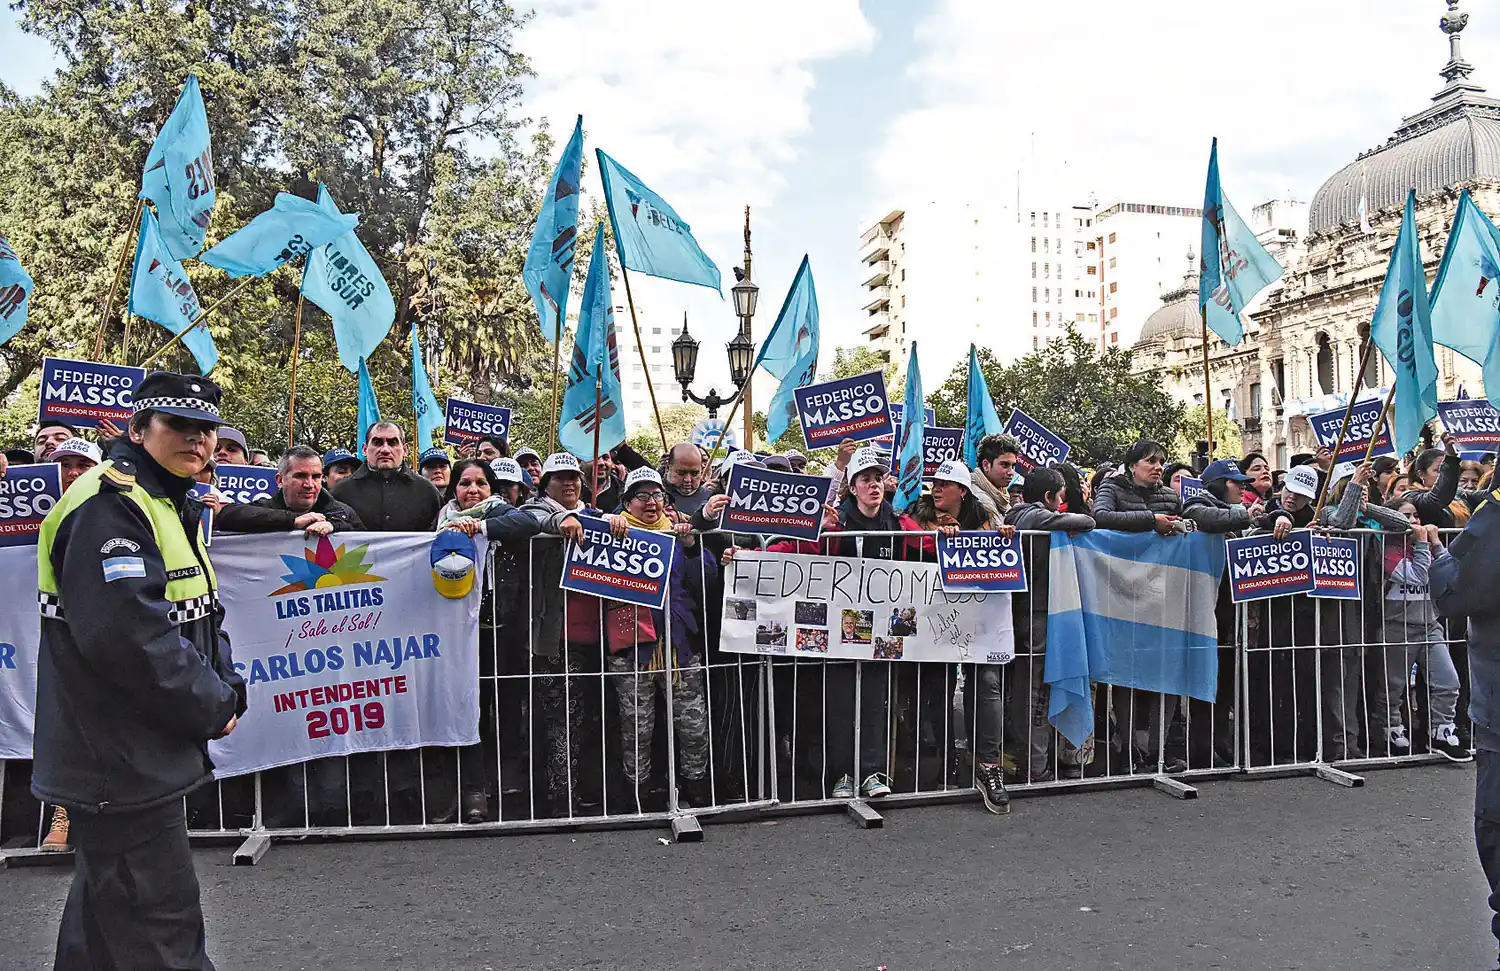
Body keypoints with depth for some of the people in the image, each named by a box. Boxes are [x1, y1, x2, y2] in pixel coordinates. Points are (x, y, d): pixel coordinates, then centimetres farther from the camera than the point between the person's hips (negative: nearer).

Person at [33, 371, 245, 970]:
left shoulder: (172, 506, 14)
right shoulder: (109, 505, -19)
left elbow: (201, 617, 18)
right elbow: (128, 638, -28)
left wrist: (225, 686, 0)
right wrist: (212, 708, -17)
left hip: (145, 757, 11)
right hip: (119, 765, -10)